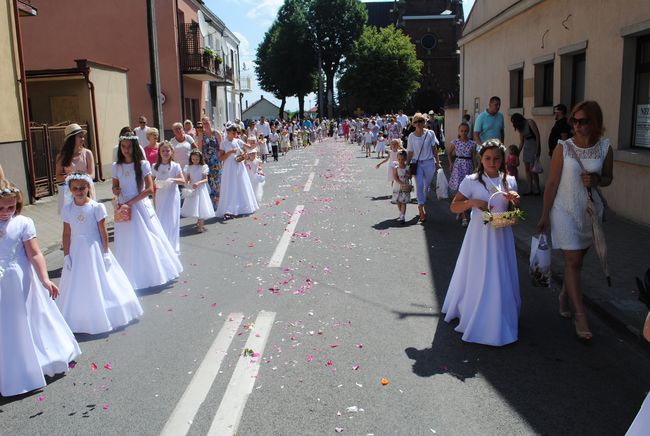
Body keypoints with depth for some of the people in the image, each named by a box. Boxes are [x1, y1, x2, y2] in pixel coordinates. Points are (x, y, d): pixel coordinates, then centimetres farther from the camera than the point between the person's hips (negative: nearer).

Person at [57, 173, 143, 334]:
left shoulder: (97, 207, -10)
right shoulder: (67, 209, -2)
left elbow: (103, 231, -8)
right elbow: (66, 233, 1)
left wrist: (106, 253, -8)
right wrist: (66, 255, 0)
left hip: (94, 249, -2)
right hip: (76, 251, 2)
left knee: (99, 283, 7)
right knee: (79, 286, 9)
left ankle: (103, 316, 23)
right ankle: (82, 319, 23)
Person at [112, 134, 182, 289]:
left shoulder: (142, 164, -7)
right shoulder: (116, 166, 4)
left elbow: (150, 189, -13)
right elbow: (115, 187, 15)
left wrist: (130, 203, -17)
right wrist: (115, 191, -9)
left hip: (140, 207, -3)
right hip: (124, 209, 3)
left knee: (146, 241, 4)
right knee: (127, 245, 8)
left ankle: (153, 273, 21)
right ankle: (131, 278, 20)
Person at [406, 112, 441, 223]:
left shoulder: (430, 133, 0)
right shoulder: (411, 136, 0)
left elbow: (434, 149, 5)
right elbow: (410, 152, 5)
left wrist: (437, 162, 3)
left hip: (429, 162, 1)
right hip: (417, 163, -1)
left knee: (427, 185, 8)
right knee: (419, 185, -11)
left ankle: (420, 206, 28)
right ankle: (422, 210, -12)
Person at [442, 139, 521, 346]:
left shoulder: (510, 181, 5)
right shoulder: (471, 181, -6)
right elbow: (454, 206, -3)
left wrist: (515, 201, -7)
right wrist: (472, 202, -20)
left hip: (502, 235, 3)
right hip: (480, 234, -3)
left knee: (501, 278, 9)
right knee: (478, 277, 3)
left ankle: (499, 320, 27)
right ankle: (475, 318, 18)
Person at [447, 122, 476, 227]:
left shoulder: (472, 143, 0)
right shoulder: (455, 142, 0)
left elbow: (474, 157, 5)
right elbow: (449, 153, 16)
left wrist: (474, 169, 3)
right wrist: (451, 164, 10)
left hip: (468, 166, 1)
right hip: (458, 166, -1)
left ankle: (461, 212, 27)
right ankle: (464, 217, -11)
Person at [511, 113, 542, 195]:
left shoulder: (530, 122, -9)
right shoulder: (520, 128, 12)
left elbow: (537, 135, -12)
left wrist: (538, 149, -17)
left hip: (534, 146, -7)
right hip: (526, 147, 7)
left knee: (532, 169, -9)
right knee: (527, 169, 2)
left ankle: (537, 189, 3)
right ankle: (530, 189, 6)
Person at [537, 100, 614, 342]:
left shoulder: (605, 148, -3)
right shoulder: (563, 147, -11)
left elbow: (608, 177, 11)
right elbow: (552, 183, -7)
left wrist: (596, 180, -14)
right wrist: (545, 215, -5)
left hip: (591, 211, 3)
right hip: (565, 211, -3)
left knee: (576, 259, 15)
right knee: (573, 261, -5)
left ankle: (565, 296, 39)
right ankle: (580, 316, 1)